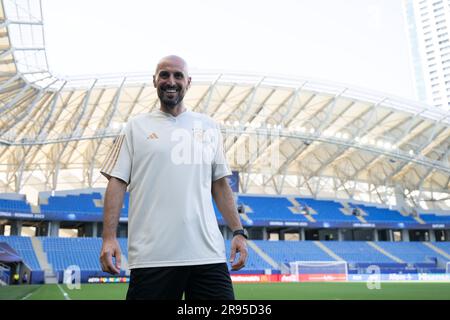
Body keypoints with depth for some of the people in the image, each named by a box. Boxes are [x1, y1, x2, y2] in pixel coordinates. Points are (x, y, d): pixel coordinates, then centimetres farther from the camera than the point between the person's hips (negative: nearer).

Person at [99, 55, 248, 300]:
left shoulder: (209, 127, 15)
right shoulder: (135, 127, 9)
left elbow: (220, 184, 16)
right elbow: (117, 181, 3)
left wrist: (238, 232, 9)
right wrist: (109, 237, -7)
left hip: (208, 254, 2)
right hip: (152, 257, -2)